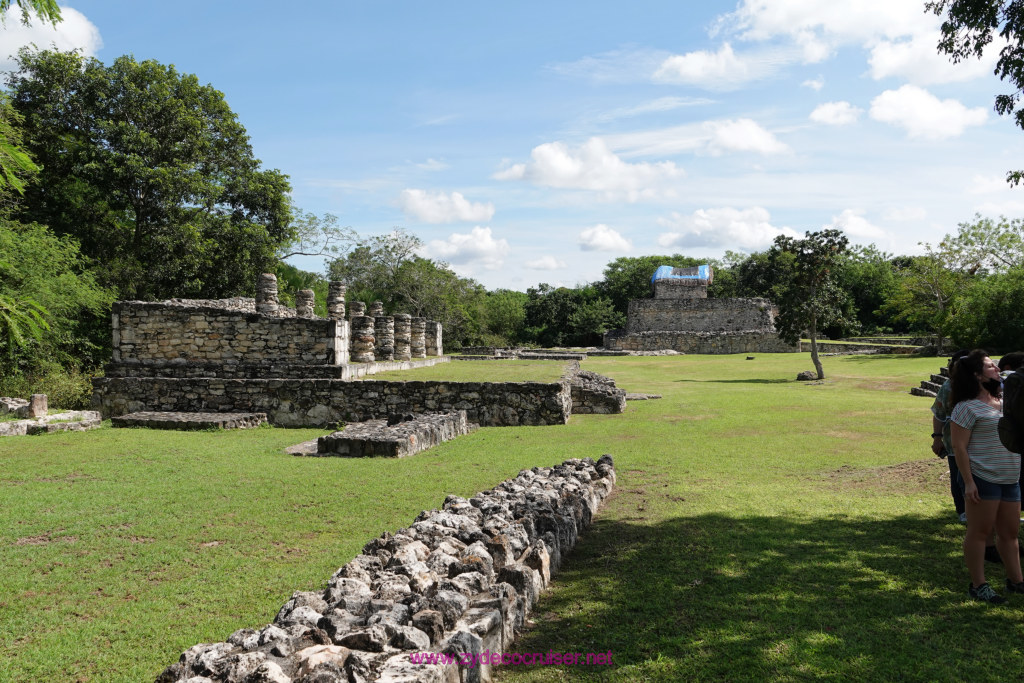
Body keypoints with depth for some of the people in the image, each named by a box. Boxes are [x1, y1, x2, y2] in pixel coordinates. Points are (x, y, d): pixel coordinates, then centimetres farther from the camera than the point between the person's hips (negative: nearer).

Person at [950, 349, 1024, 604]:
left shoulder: (1003, 401, 13)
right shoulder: (967, 407, -12)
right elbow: (959, 447, -15)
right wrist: (968, 482, -19)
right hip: (983, 478, -8)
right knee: (980, 531, 0)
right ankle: (978, 585, 8)